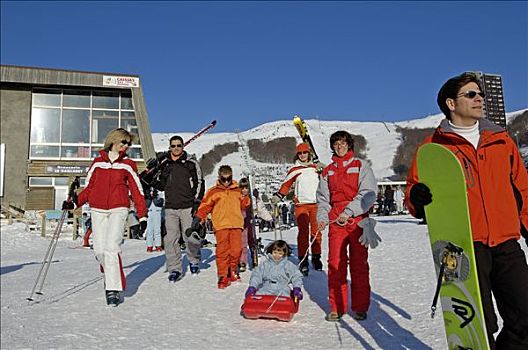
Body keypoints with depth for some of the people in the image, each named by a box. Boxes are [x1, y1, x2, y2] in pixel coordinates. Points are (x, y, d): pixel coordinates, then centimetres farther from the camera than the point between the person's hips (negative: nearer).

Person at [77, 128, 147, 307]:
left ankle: (114, 289, -9)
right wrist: (75, 202, 0)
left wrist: (142, 215, 2)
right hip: (98, 210, 3)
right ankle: (110, 275, 29)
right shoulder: (97, 162, 12)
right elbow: (89, 188, 15)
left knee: (112, 247, -15)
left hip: (118, 209, -2)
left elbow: (137, 191, 6)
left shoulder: (127, 165, 7)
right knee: (99, 250, 0)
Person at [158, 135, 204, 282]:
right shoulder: (164, 163, 11)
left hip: (188, 207, -3)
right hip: (170, 208, 3)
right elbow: (161, 186, 19)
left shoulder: (191, 162, 2)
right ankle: (175, 269, 7)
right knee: (170, 239, -2)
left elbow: (199, 183, 3)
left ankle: (194, 261, 26)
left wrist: (197, 202, -4)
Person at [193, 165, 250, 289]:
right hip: (221, 225, -2)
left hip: (236, 224, 2)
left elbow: (244, 205, 19)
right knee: (222, 251, -7)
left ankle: (232, 270, 19)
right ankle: (223, 276, 0)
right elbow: (205, 206, 6)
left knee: (236, 249, -2)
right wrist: (198, 218, -5)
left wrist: (246, 196, 2)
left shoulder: (237, 190, 18)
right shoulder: (213, 192, 10)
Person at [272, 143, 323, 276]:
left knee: (316, 231, 3)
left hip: (315, 204, 2)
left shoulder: (316, 167, 14)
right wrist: (278, 196, -8)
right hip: (301, 204, -2)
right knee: (303, 232, -6)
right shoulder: (294, 170, 6)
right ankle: (303, 260, -2)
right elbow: (286, 185, 3)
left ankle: (316, 257, 14)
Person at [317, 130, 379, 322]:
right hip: (335, 222, 3)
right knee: (335, 264, -1)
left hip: (358, 221, -2)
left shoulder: (361, 166, 5)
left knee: (359, 264, 1)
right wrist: (322, 217, -1)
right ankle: (336, 307, 9)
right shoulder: (327, 171, 16)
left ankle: (360, 307, 12)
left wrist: (349, 211, -15)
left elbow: (369, 193, -5)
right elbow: (323, 197, 17)